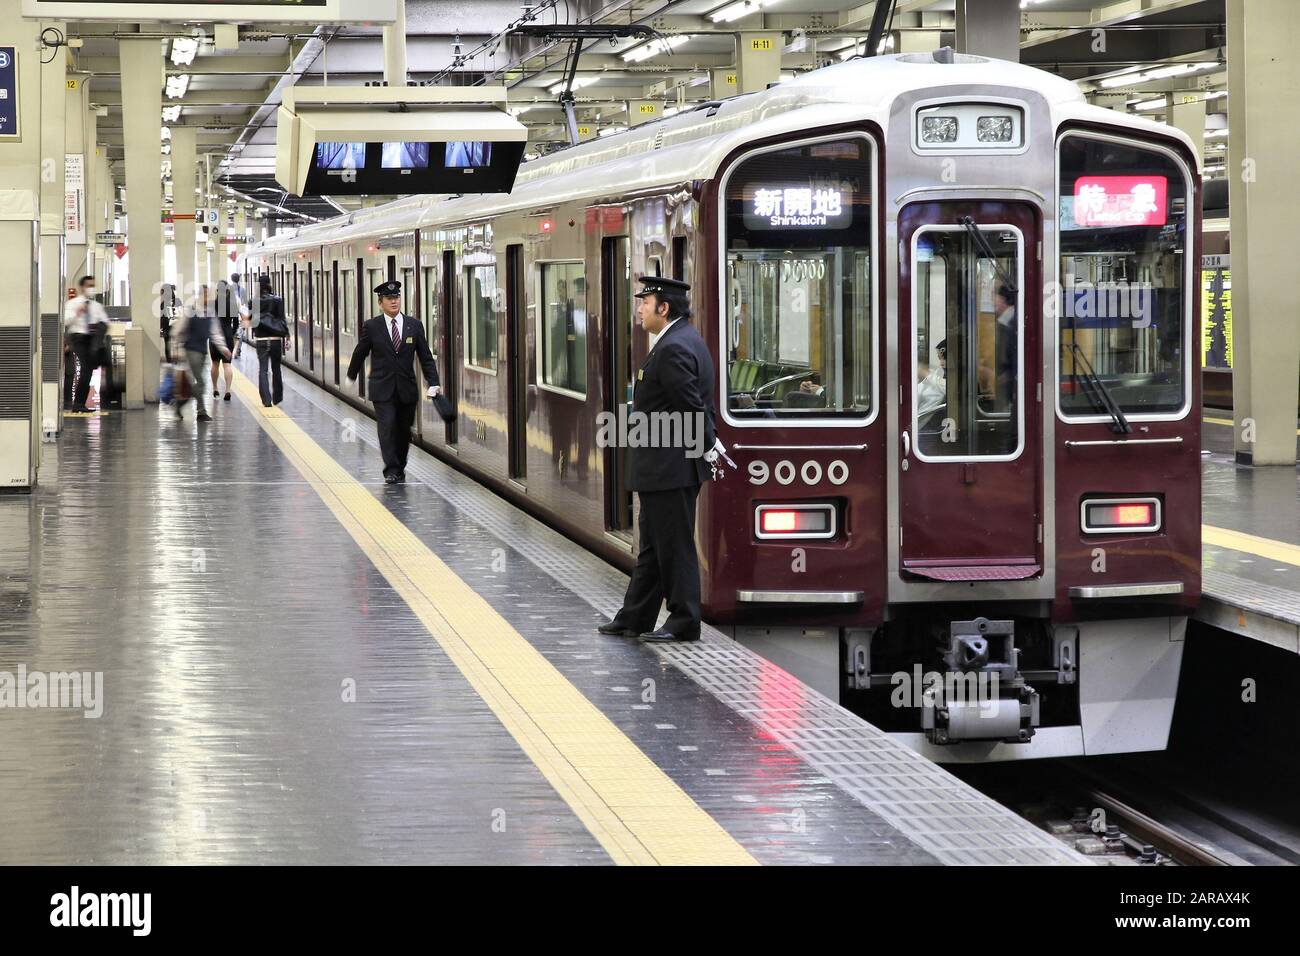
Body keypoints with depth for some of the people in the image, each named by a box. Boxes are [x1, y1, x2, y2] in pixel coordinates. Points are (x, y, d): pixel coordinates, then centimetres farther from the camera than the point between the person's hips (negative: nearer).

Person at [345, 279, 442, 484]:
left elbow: (426, 357, 4)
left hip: (407, 388, 2)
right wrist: (351, 375, 22)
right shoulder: (372, 327, -2)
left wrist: (433, 383, -4)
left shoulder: (414, 326, 3)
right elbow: (360, 353, 12)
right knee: (387, 427, -13)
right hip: (382, 388, -2)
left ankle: (400, 469, 22)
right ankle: (391, 471, -13)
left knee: (404, 430, 8)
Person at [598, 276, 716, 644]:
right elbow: (697, 407, 16)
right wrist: (709, 448, 15)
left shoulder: (673, 349, -20)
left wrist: (710, 449, -12)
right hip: (666, 466, 11)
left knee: (675, 547, -2)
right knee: (653, 545, 16)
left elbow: (694, 408, -21)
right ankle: (634, 617, 24)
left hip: (669, 468, -11)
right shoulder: (685, 340, 14)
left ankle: (684, 623, 6)